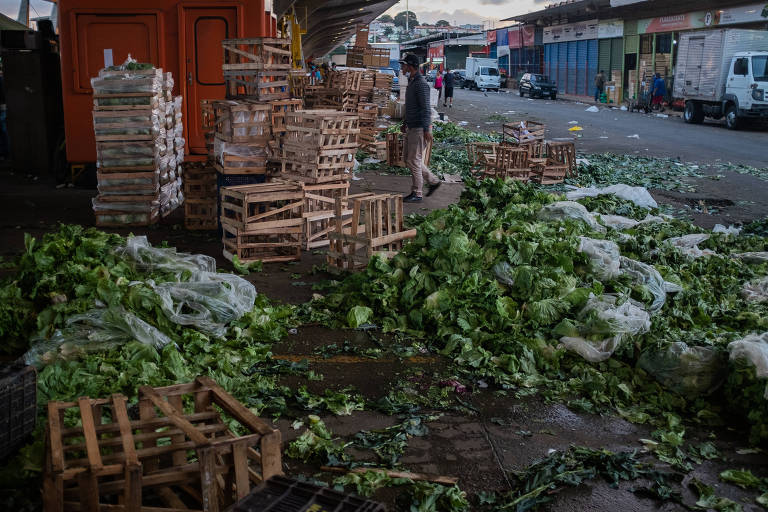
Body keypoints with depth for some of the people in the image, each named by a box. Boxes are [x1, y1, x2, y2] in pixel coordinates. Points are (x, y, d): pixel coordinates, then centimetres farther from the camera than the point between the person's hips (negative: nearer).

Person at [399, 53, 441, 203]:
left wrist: (426, 130, -24)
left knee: (414, 160, -5)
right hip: (411, 128, 10)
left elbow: (426, 109, -21)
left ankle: (417, 194, 3)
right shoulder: (411, 82, 14)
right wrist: (405, 123, 27)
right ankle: (433, 181, 23)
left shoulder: (421, 84, -17)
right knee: (408, 158, 13)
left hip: (419, 128, -10)